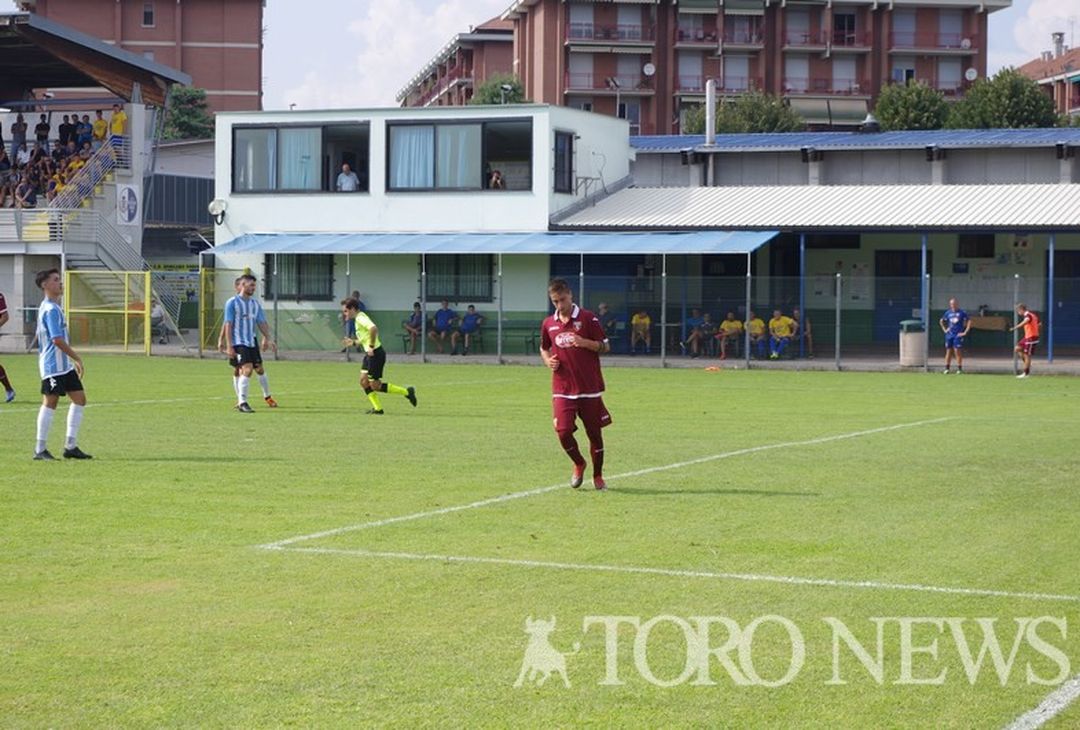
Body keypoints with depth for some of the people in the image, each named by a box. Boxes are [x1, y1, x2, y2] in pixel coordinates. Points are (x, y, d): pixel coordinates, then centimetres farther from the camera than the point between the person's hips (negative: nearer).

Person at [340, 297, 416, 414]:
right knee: (364, 381, 6)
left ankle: (406, 392, 3)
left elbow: (374, 329, -35)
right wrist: (353, 342, 20)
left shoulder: (360, 318, -15)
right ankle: (377, 408, 10)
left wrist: (371, 346, -29)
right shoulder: (358, 319, 16)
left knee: (375, 385, -5)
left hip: (376, 353, -10)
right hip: (370, 354, 10)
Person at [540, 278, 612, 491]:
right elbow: (543, 348, 23)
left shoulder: (588, 318, -4)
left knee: (594, 433, 4)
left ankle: (598, 476, 22)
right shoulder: (548, 324, 7)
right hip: (563, 389, 2)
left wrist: (584, 342, -21)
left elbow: (605, 346, -3)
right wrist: (548, 360, 0)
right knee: (563, 432, -9)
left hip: (590, 388, -2)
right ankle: (579, 465, 19)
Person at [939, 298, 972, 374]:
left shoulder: (962, 313, -2)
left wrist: (965, 332, -7)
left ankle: (959, 368, -3)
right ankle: (947, 368, 8)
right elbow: (941, 321, 25)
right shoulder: (948, 313, 10)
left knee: (958, 351, -8)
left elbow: (969, 321, -3)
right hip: (949, 335, 4)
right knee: (949, 351, 5)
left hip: (958, 335, -4)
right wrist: (944, 329, 12)